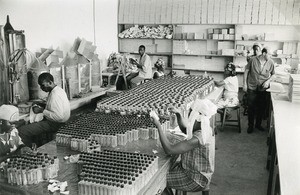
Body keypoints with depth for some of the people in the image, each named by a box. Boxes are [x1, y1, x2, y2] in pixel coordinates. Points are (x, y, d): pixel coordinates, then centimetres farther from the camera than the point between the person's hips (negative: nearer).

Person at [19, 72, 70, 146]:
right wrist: (43, 105, 6)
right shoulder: (59, 90, 6)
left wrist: (42, 111, -22)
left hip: (54, 124, -11)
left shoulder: (55, 95, -25)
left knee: (22, 130, -13)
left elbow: (59, 117, -30)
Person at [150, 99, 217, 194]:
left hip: (196, 180, -9)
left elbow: (169, 150, -34)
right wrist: (178, 114, -1)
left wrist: (158, 126, -28)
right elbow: (184, 128, 15)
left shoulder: (197, 139, -33)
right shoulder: (205, 129, -4)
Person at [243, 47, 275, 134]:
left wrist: (268, 81, -10)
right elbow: (246, 71, -1)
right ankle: (250, 126, 19)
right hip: (252, 88, -2)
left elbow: (273, 74, 9)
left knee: (262, 108, 10)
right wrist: (245, 84, -3)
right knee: (251, 107, 4)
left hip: (263, 89, 2)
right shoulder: (253, 60, -10)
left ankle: (258, 124, 30)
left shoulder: (271, 62, -4)